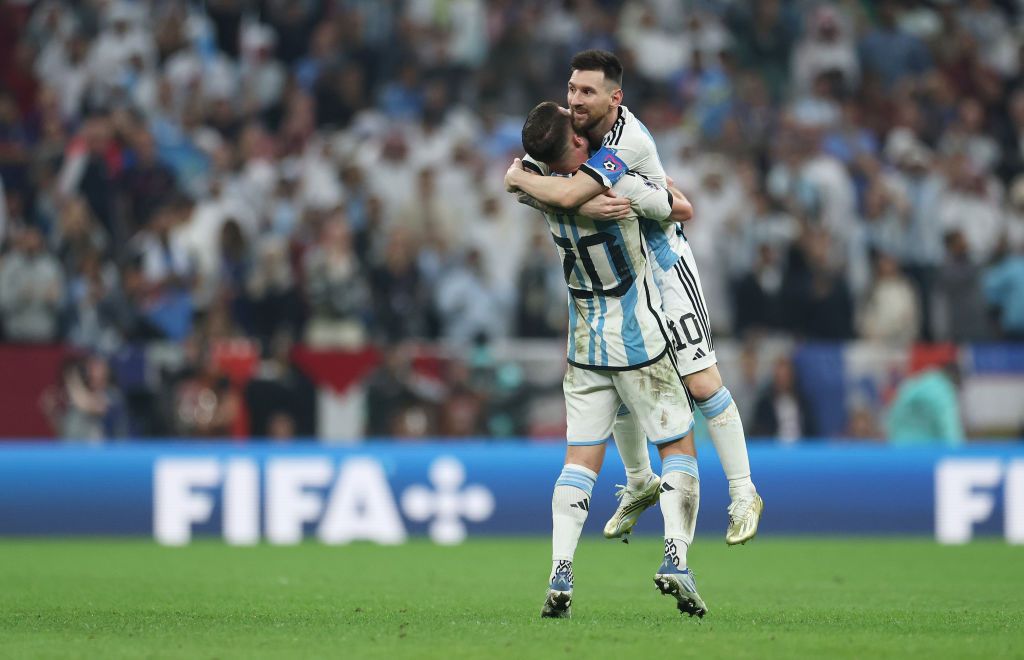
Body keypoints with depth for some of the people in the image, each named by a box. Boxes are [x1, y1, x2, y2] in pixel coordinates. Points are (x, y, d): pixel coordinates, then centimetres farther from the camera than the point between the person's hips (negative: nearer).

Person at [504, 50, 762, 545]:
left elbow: (567, 194, -42)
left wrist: (520, 179, -21)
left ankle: (743, 494, 2)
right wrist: (588, 202, -29)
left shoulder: (628, 139, -31)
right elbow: (519, 178, -12)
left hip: (662, 264, -7)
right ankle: (639, 483, 32)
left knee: (701, 383, -9)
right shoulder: (566, 123, -7)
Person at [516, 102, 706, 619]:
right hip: (642, 344, -4)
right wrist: (668, 186, 20)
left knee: (580, 460, 4)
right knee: (679, 449, 7)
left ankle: (560, 575, -11)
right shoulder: (622, 185, -19)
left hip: (584, 352, 4)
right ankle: (676, 558, -10)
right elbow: (683, 210, -1)